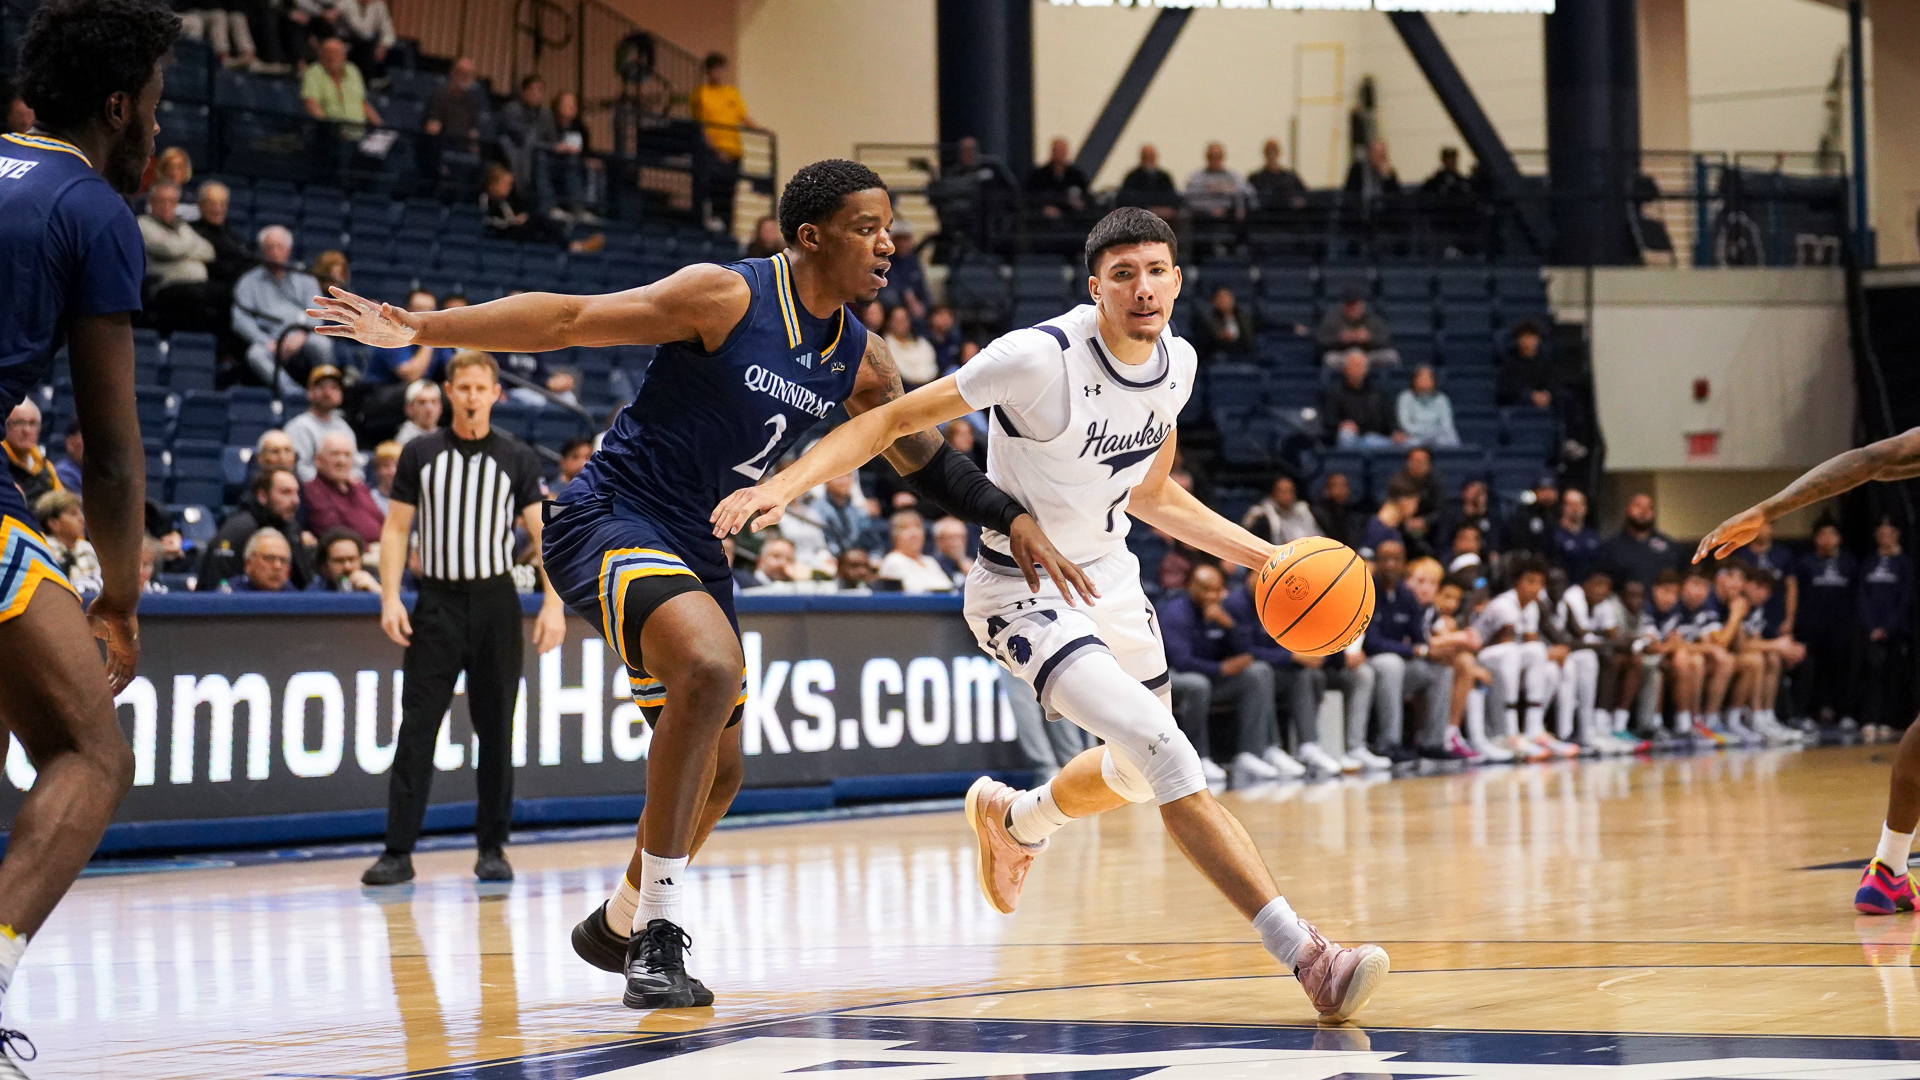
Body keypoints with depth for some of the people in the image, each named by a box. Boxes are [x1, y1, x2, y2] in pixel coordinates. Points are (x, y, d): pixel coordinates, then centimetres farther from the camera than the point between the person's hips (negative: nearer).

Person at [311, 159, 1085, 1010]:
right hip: (609, 521, -9)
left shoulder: (859, 360, 4)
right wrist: (420, 329, -22)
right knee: (711, 665, -34)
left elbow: (926, 461, 18)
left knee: (716, 771, 14)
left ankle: (621, 925, 41)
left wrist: (1013, 519, 7)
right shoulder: (728, 297, -18)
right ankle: (657, 936, -26)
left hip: (693, 549, 9)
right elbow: (567, 319, -18)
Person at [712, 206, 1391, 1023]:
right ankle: (1303, 954, -28)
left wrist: (1261, 554, 8)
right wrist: (784, 484, -34)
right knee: (1160, 747, -25)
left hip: (1109, 574, 8)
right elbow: (893, 418, -22)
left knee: (1141, 769, 25)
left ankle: (1014, 817, 57)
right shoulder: (1042, 357, -24)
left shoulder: (1176, 363, -2)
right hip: (1023, 588, -8)